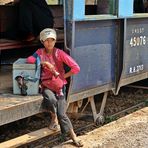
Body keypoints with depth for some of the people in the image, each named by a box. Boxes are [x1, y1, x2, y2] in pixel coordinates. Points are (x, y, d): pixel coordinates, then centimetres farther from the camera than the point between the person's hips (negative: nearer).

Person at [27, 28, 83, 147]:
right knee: (51, 100, -34)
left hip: (59, 86, -1)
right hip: (46, 85, 1)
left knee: (61, 113, -11)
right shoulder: (40, 52, 2)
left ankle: (73, 136, 6)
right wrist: (44, 63, -20)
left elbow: (76, 68, -12)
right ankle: (54, 118, -2)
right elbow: (29, 60, -16)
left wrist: (63, 76, -8)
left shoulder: (59, 53, -7)